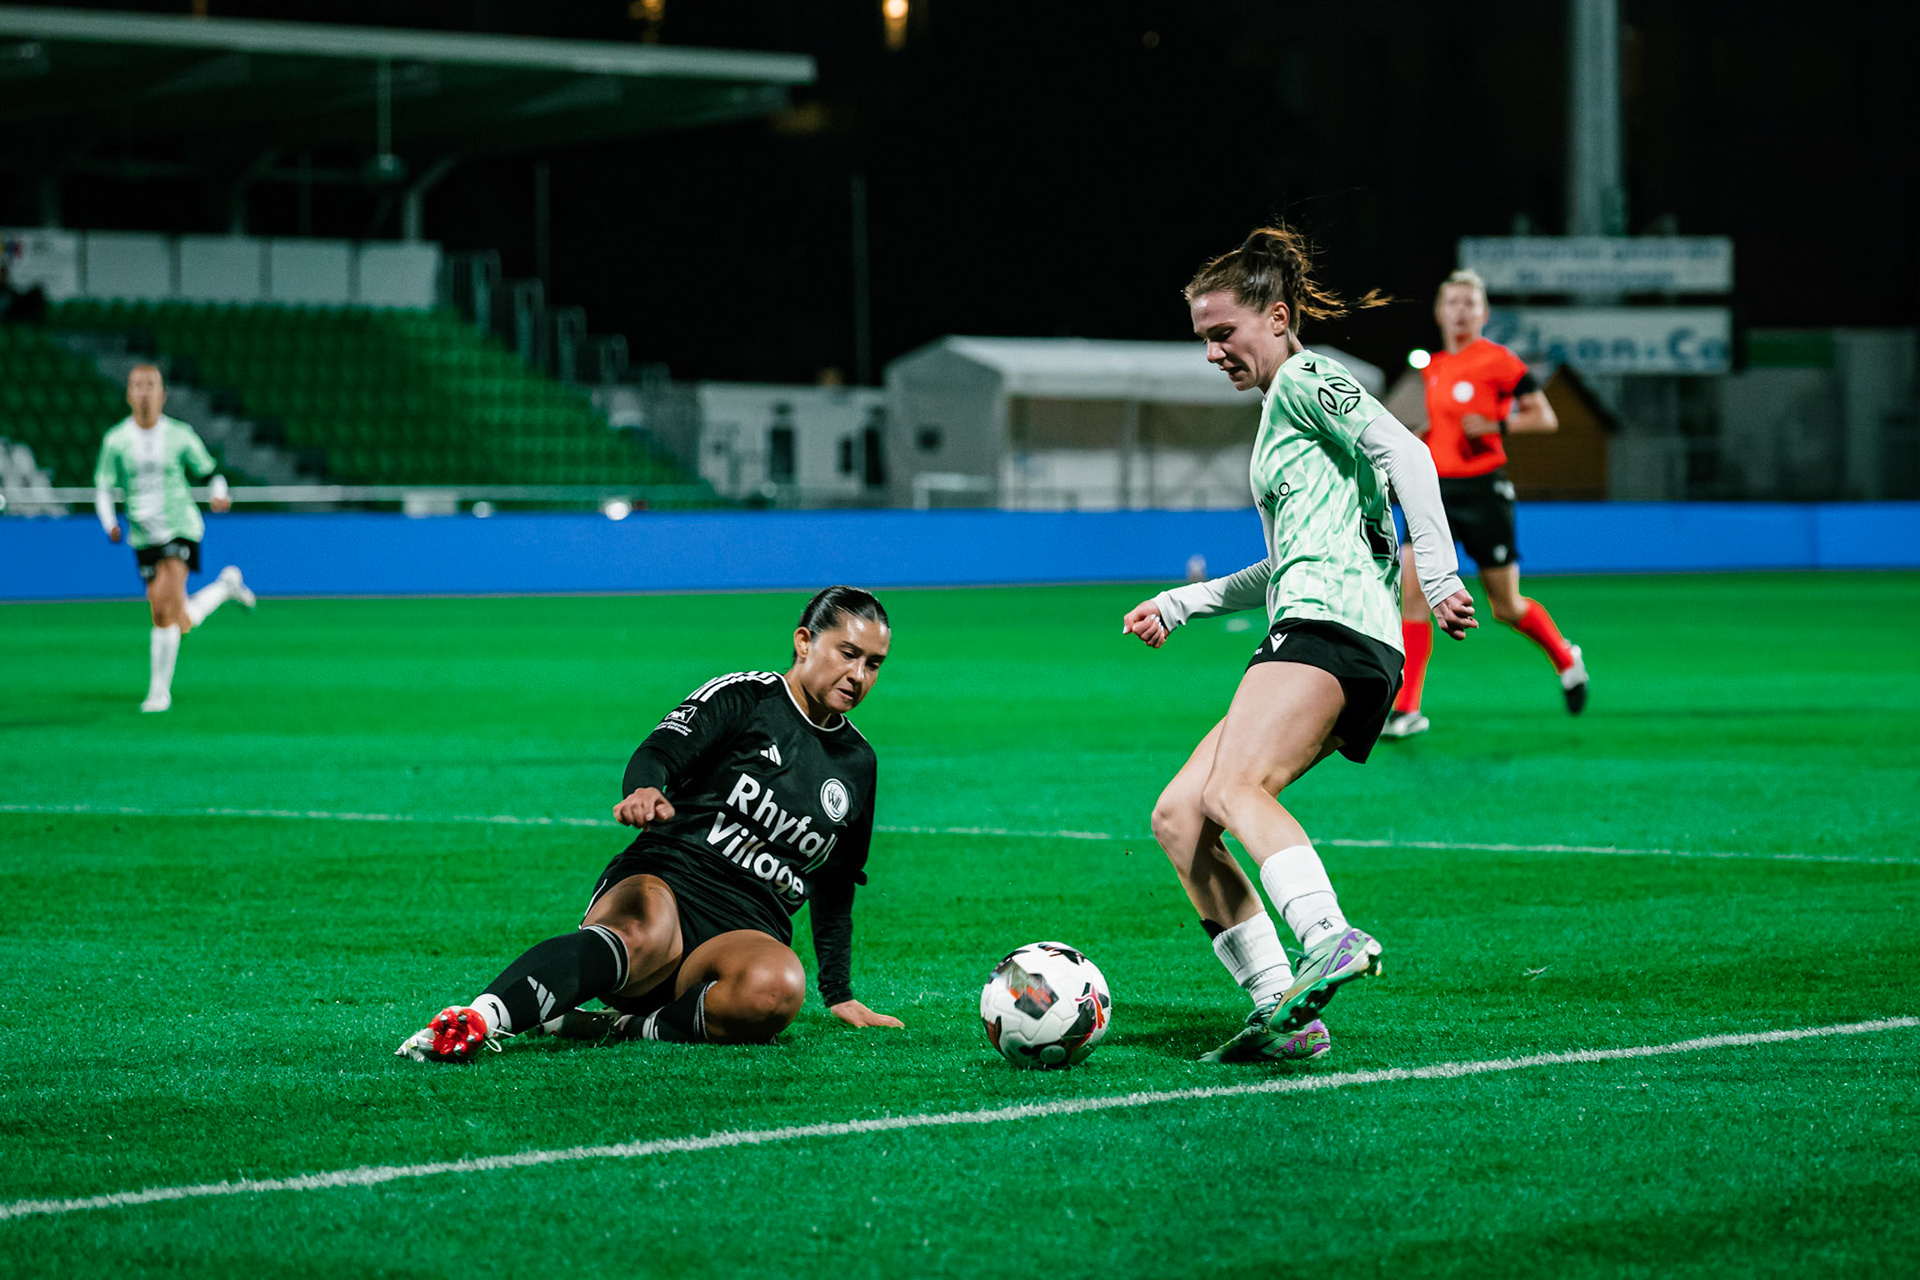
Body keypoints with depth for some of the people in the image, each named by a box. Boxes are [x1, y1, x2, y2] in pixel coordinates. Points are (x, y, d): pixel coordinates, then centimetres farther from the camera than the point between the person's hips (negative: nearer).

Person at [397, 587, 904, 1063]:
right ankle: (479, 1018, -62)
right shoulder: (743, 696, 5)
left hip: (746, 927, 4)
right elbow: (659, 752, -12)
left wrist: (839, 995, 28)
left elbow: (835, 888, 31)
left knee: (776, 987, -36)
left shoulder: (857, 763, 20)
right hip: (662, 883, -4)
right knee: (643, 931, -43)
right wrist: (645, 789, -36)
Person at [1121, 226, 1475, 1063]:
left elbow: (1402, 452, -12)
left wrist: (1437, 571, -21)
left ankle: (1331, 941, -52)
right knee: (1176, 816, 1)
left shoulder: (1305, 379, 3)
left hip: (1335, 621, -10)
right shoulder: (1278, 413, 32)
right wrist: (1183, 603, 38)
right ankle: (1282, 1011, -8)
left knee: (1233, 789, -31)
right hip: (1308, 629, 10)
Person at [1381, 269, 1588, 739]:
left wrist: (1496, 425, -20)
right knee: (1412, 593, -10)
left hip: (1483, 489, -5)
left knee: (1506, 608, 5)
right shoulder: (1433, 367, 10)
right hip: (1435, 488, 5)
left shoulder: (1498, 360, -8)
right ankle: (1406, 709, -8)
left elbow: (1545, 417, -6)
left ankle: (1566, 660, 35)